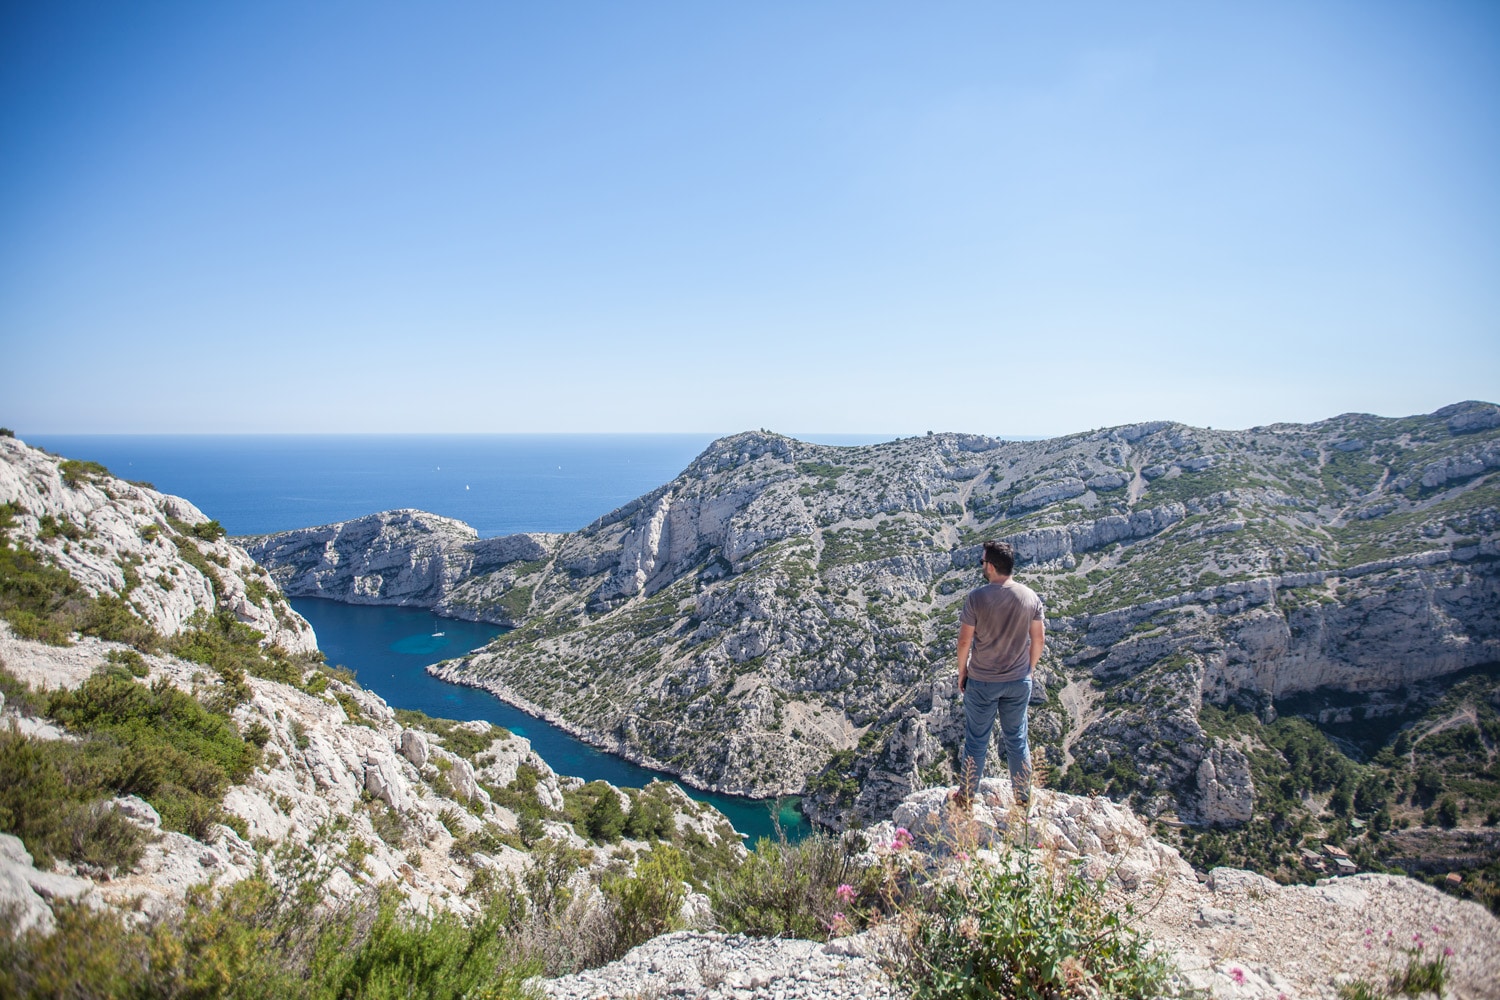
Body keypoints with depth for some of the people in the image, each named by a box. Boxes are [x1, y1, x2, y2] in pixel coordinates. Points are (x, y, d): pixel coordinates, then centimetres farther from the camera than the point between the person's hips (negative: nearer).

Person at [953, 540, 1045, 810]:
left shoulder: (977, 597, -18)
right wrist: (1029, 670, 15)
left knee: (976, 740, 11)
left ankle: (966, 797, 26)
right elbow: (1039, 638, 1)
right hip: (1019, 682, 3)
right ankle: (1023, 799, 31)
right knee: (1017, 739, 18)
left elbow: (964, 640, -14)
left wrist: (962, 672, 2)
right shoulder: (1031, 597, -7)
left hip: (982, 682, -3)